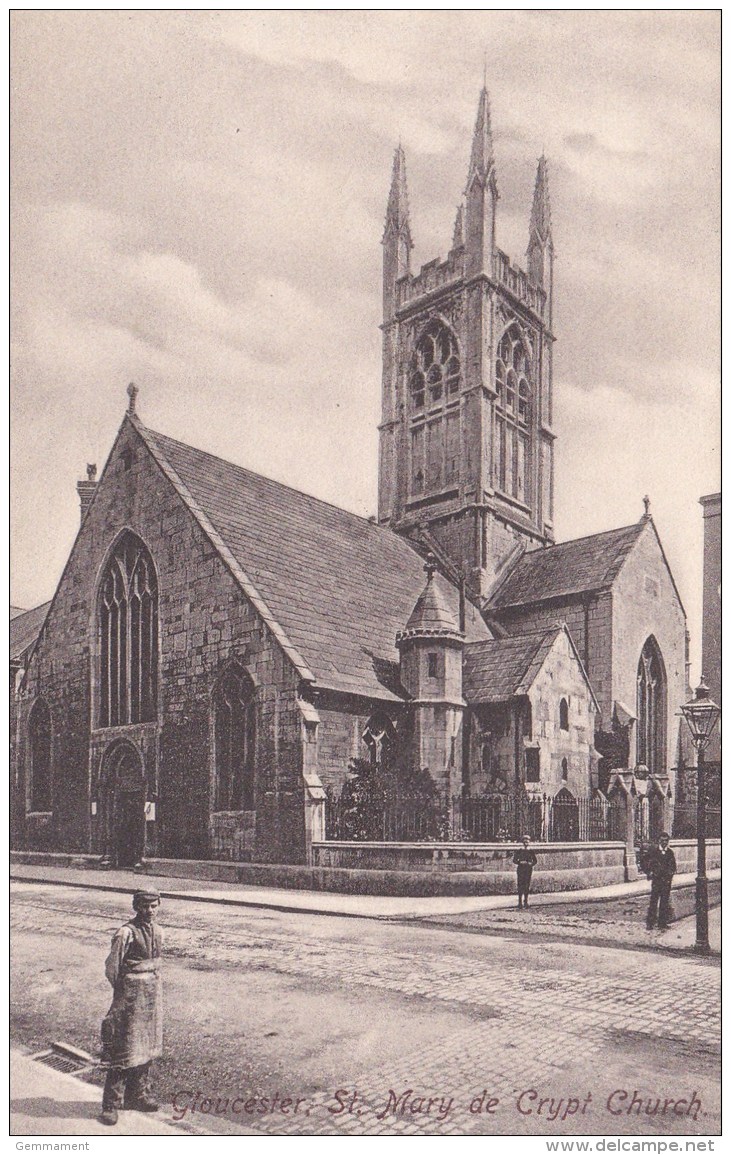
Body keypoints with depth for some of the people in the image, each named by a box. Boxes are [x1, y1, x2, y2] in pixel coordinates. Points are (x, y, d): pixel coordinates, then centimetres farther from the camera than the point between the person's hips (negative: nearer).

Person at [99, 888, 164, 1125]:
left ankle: (138, 1095, 29)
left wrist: (154, 985, 11)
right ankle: (111, 1104, 7)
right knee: (124, 1049, -3)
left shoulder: (157, 930, 4)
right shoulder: (127, 932, -17)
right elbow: (112, 966, -12)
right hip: (131, 995, -7)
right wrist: (123, 992, -3)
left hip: (153, 992, 7)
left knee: (147, 1045, 15)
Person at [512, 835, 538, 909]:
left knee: (527, 886, 4)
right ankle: (520, 902, -2)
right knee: (520, 885, -6)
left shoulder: (531, 851, 7)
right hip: (521, 869, -2)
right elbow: (514, 861, 2)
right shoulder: (519, 850, 1)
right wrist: (520, 862, -16)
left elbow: (535, 861, 11)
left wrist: (531, 864, -9)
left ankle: (525, 901, 14)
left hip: (529, 869, 2)